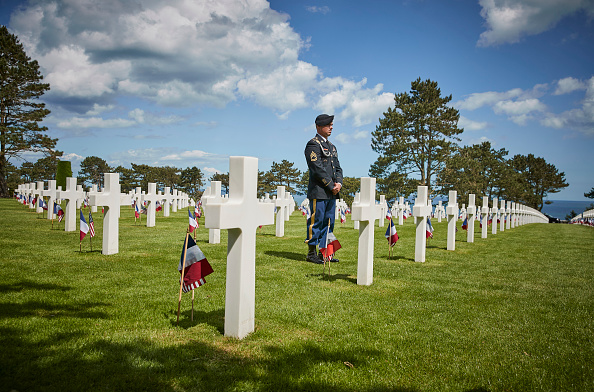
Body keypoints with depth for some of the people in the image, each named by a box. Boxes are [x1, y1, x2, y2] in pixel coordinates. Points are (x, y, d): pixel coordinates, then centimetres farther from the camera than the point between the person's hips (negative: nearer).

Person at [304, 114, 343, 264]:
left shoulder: (331, 146, 20)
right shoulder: (313, 144, -7)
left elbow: (337, 167, 18)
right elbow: (318, 168, -16)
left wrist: (338, 183, -1)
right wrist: (331, 186, -14)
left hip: (332, 192, 9)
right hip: (318, 191, -9)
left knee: (328, 223, 10)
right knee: (316, 221, -4)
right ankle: (312, 253, 3)